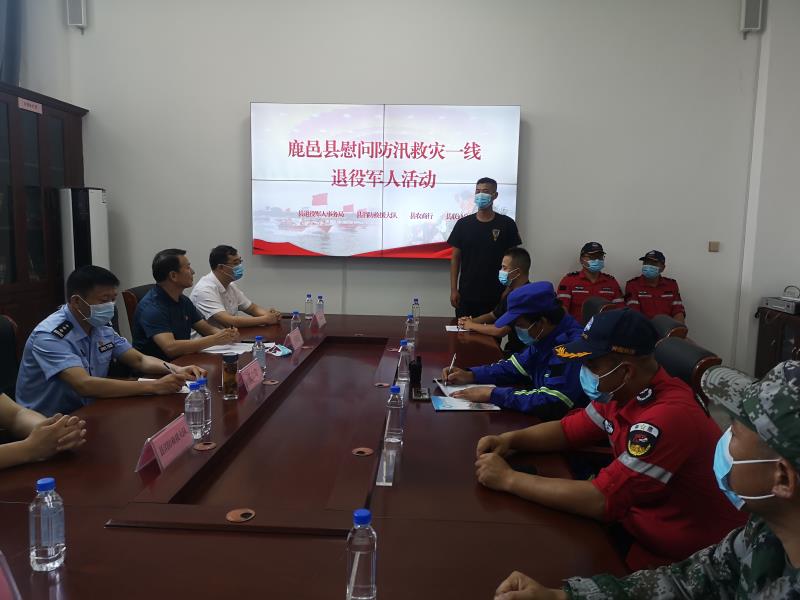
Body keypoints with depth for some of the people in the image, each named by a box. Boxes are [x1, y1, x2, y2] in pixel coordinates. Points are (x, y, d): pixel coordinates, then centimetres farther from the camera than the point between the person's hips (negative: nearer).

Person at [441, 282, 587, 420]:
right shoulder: (544, 337, 2)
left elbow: (550, 403, -31)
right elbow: (515, 367, 13)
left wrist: (492, 394, -25)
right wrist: (470, 375, -1)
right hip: (539, 418, 8)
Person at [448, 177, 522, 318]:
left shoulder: (507, 224, 1)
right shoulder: (463, 224, 4)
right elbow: (455, 258, 5)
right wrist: (453, 289, -1)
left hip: (496, 296, -1)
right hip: (466, 295, 1)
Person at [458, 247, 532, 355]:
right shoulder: (510, 292, 9)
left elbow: (501, 331, -25)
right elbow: (493, 315, 22)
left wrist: (472, 326, -10)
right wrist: (471, 321, 3)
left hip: (522, 353, -8)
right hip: (512, 349, 8)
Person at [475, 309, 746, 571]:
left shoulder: (668, 417, -32)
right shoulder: (621, 391, -4)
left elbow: (601, 501, -32)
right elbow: (568, 430, 9)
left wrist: (509, 479, -26)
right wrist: (510, 439, -9)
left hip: (677, 560, -7)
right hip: (636, 523, 7)